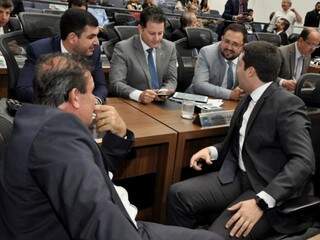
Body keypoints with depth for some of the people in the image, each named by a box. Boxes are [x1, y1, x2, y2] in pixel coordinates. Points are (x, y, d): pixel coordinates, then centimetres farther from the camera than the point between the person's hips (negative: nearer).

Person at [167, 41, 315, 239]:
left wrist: (261, 201, -30)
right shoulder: (250, 98, 10)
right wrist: (213, 151, 1)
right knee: (178, 194, -9)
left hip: (271, 191, -7)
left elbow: (304, 161, -22)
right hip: (239, 177, 7)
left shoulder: (287, 104, -15)